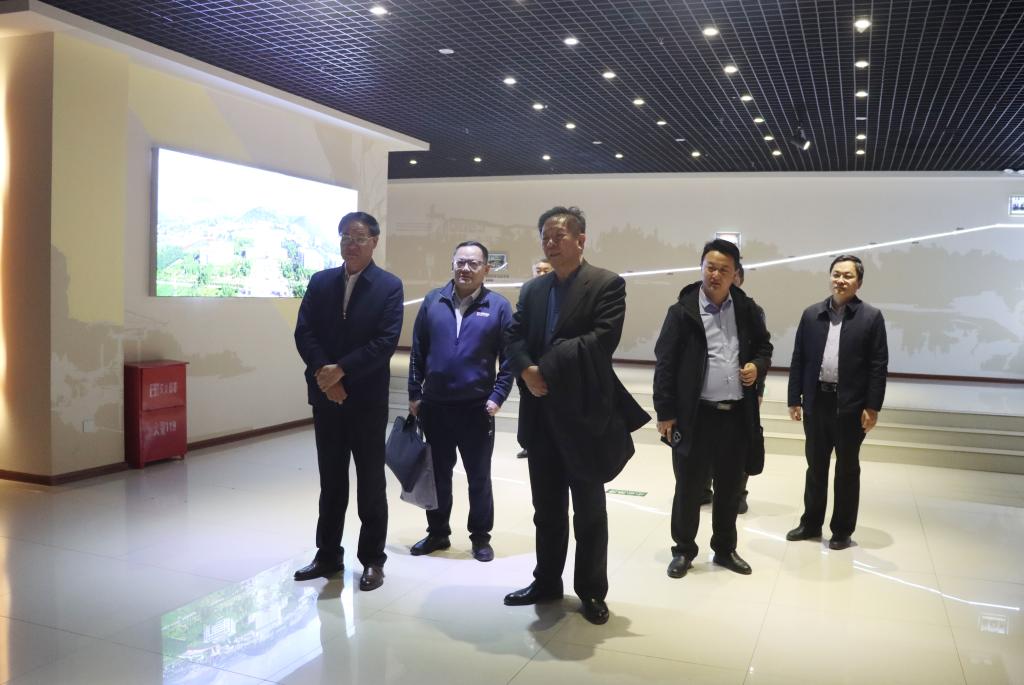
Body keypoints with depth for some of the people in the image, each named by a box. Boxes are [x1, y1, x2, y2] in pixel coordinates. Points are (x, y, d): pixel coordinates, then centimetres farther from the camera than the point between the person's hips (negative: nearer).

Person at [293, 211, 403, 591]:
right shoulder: (320, 282, 8)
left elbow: (385, 342, -13)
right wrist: (322, 372, -15)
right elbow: (303, 332, 0)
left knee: (370, 482, 6)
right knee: (330, 481, 13)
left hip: (367, 399, -3)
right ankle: (328, 555, 24)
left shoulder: (389, 286, -4)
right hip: (326, 396, 4)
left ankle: (373, 560, 17)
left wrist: (341, 370, -18)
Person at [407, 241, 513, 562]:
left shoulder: (499, 306, -4)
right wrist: (414, 394, 3)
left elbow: (510, 357, -3)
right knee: (437, 473, 14)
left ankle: (480, 537, 23)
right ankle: (437, 532, 29)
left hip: (477, 407, -2)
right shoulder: (433, 301, 2)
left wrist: (497, 396, -10)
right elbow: (417, 352, 5)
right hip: (435, 405, 2)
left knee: (479, 476, 9)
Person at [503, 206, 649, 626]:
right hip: (540, 414, 5)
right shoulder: (532, 289, 13)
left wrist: (548, 368, -17)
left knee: (589, 511, 8)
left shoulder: (607, 284, -6)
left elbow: (602, 339, -18)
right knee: (546, 508, 16)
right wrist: (527, 371, -16)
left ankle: (592, 591, 23)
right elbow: (514, 338, 5)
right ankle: (546, 582, 30)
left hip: (584, 413, -5)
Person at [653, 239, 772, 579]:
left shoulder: (747, 309, 3)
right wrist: (665, 412, -9)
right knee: (688, 487, 8)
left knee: (730, 488, 15)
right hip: (695, 415, -3)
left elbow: (764, 346, 19)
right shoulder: (682, 312, -7)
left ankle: (725, 549, 32)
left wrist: (758, 366, -3)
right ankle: (683, 551, 25)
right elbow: (664, 363, -6)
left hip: (737, 415, 3)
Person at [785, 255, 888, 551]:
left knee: (847, 470, 9)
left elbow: (879, 365, -6)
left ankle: (842, 531, 21)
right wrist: (794, 399, 2)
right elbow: (798, 359, 5)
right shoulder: (811, 314, 5)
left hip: (851, 405, -3)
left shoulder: (871, 317, -4)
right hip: (816, 401, 3)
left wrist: (873, 407, -10)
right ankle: (811, 523, 27)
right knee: (815, 467, 14)